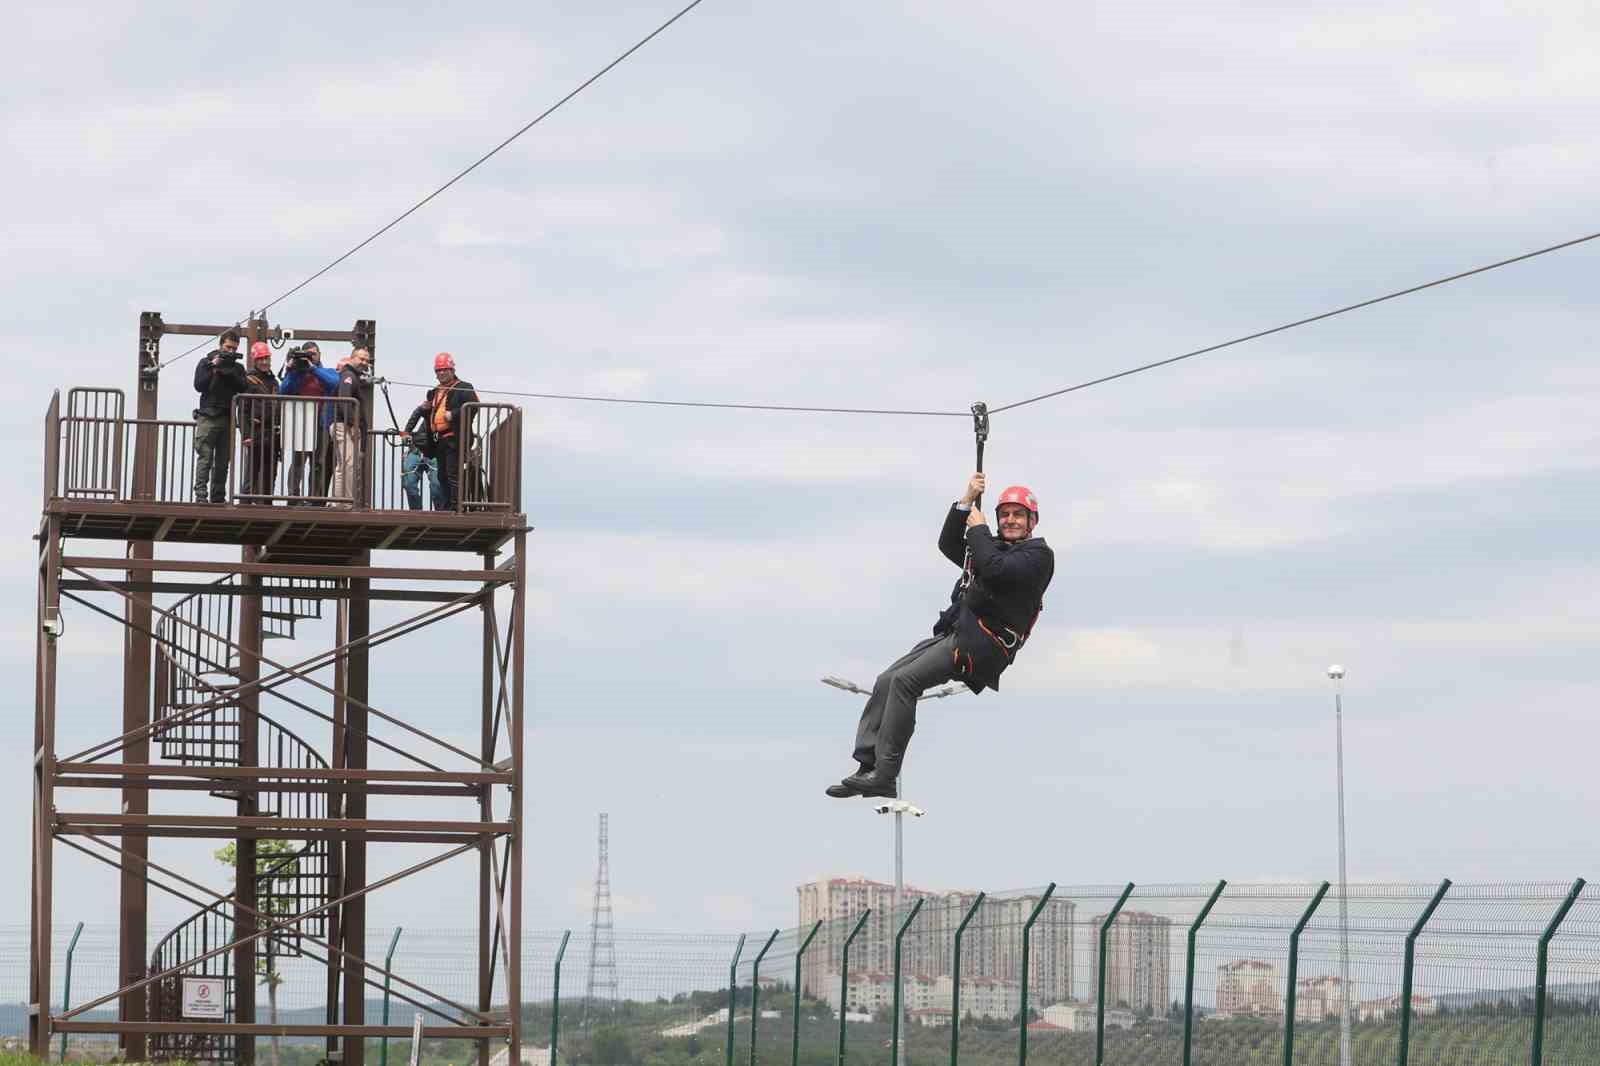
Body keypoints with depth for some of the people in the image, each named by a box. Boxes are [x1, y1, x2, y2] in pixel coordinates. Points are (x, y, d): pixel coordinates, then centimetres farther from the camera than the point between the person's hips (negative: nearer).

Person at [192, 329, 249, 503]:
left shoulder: (237, 368, 15)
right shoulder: (206, 363, 8)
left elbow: (242, 389, 0)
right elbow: (199, 385, -4)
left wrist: (228, 372, -10)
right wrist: (214, 368, -9)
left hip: (227, 419, 3)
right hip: (208, 418, -3)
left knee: (223, 461, 3)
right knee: (205, 457, -11)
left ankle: (218, 497, 6)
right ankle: (201, 495, -15)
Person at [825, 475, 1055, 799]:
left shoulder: (1038, 554, 1)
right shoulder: (994, 547, 29)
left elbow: (995, 570, -15)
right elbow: (948, 545, 22)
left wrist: (978, 528, -2)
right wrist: (966, 502, 11)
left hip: (983, 643, -9)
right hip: (952, 634, 9)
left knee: (905, 680, -23)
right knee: (886, 681, -5)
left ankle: (884, 775, -26)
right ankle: (868, 766, -10)